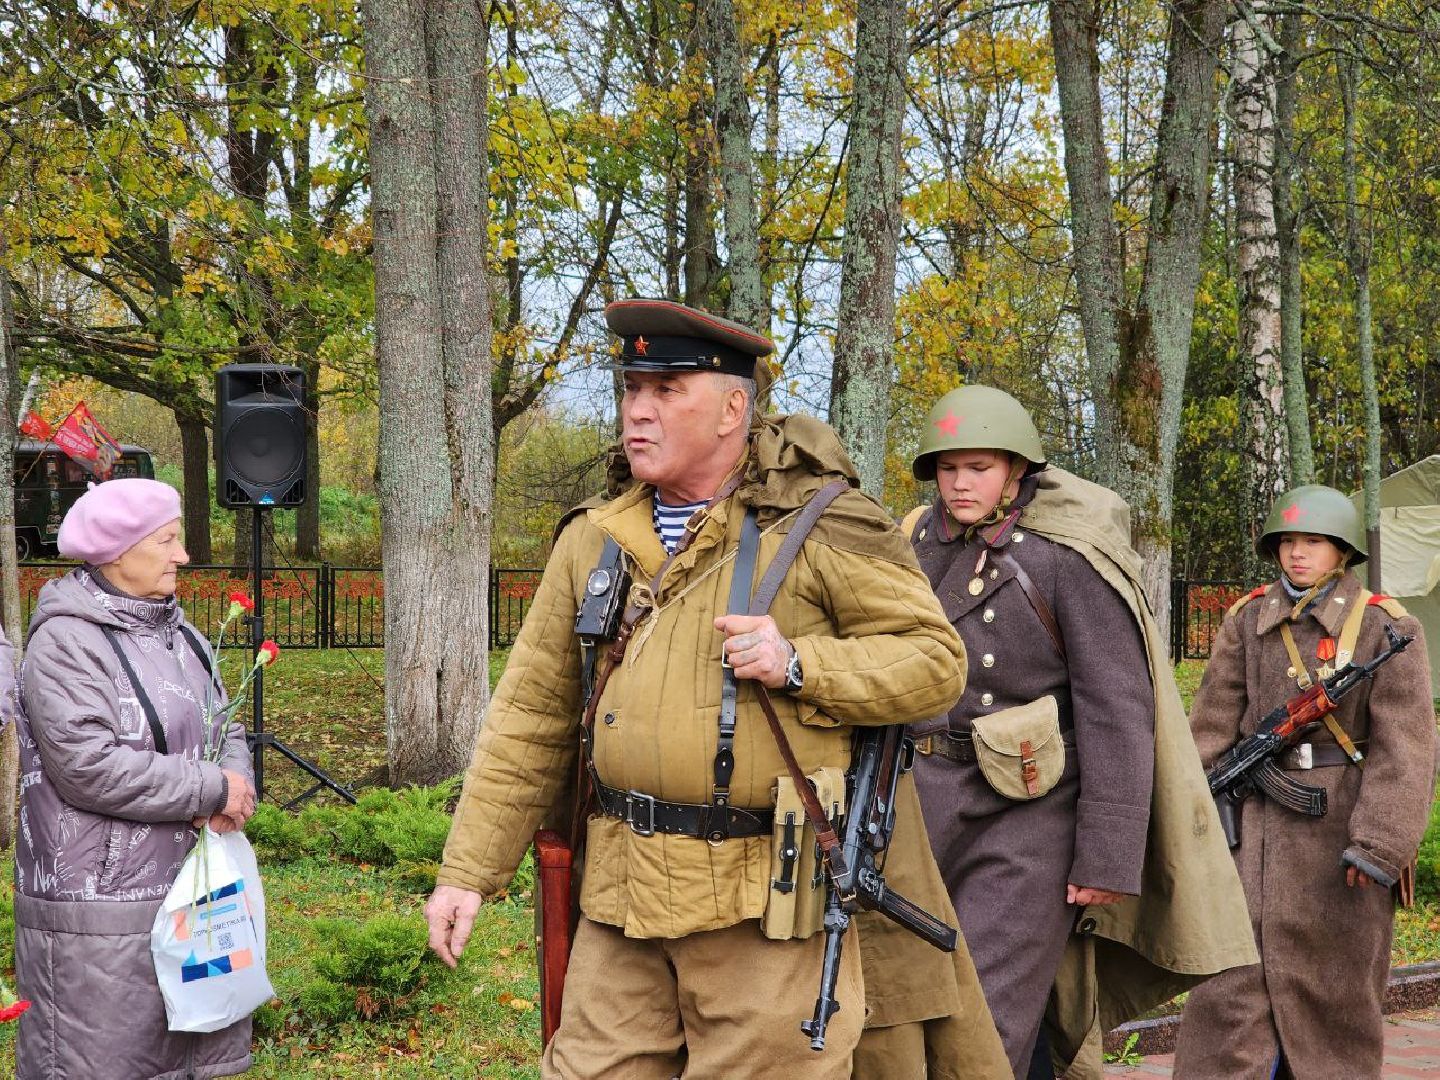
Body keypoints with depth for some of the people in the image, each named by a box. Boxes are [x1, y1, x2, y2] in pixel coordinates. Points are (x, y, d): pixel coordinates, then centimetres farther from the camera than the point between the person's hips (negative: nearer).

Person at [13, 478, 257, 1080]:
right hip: (99, 911, -8)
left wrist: (236, 784, -5)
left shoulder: (178, 635, 14)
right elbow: (90, 768, -22)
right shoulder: (65, 643, -13)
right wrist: (212, 789, -16)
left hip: (188, 893, 8)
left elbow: (226, 732, 19)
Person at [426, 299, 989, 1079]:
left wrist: (799, 663, -17)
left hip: (764, 899, -4)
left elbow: (935, 660, -2)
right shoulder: (594, 541, 10)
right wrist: (468, 870, 8)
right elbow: (530, 718, 12)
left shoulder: (819, 526, -3)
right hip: (624, 896, 4)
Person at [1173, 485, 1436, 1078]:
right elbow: (1214, 721, 6)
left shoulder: (1385, 627, -4)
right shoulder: (1248, 618, 6)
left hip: (1338, 825, -2)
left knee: (1334, 984, 9)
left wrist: (1379, 844, -15)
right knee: (1234, 979, -4)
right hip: (1256, 818, 2)